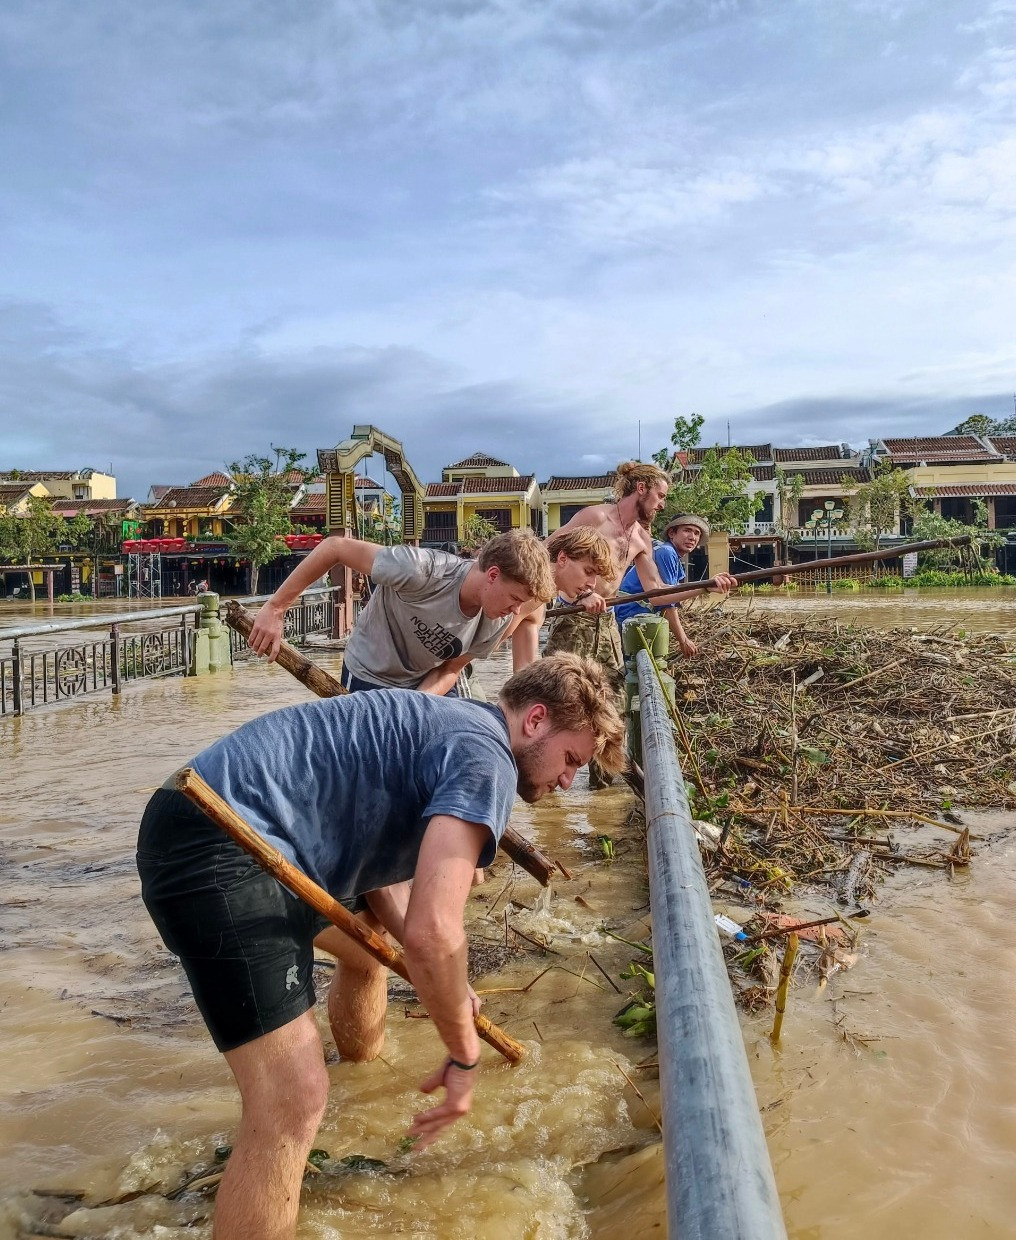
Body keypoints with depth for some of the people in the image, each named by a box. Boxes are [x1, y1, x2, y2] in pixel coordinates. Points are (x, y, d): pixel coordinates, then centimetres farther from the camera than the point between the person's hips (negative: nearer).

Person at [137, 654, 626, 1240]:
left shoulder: (455, 726, 17)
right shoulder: (486, 757, -14)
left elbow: (373, 864, 22)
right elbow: (433, 930, -25)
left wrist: (444, 981, 14)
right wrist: (464, 1054, -8)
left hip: (251, 834, 11)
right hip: (213, 844, -11)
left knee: (369, 951, 32)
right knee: (295, 1099, -16)